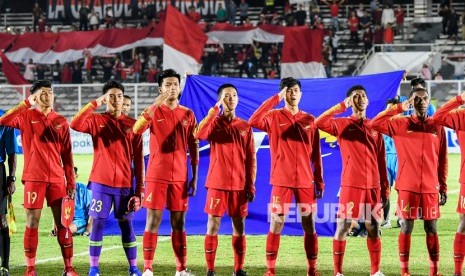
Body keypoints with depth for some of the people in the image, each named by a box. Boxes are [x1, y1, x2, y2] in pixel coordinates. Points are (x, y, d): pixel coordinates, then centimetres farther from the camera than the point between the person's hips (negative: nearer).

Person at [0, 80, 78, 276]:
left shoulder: (61, 121, 9)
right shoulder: (26, 116, 2)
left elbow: (66, 154, 10)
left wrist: (71, 182, 5)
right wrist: (26, 103, -16)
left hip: (57, 179, 2)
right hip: (34, 178, -2)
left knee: (63, 223, 1)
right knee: (32, 223, -1)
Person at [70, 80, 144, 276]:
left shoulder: (132, 125, 5)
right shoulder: (96, 120, 3)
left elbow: (138, 160, 4)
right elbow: (75, 124, -19)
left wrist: (139, 189, 0)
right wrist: (94, 104, -17)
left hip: (125, 185, 1)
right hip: (101, 183, -1)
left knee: (126, 224, 4)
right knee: (98, 223, -2)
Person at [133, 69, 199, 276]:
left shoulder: (188, 115, 8)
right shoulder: (153, 111, 0)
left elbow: (193, 148, 10)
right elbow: (136, 130, -20)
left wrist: (194, 177, 5)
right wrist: (156, 104, -25)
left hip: (180, 177, 3)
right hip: (157, 175, -3)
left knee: (179, 222, 6)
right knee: (153, 220, -4)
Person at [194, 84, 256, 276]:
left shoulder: (245, 127, 8)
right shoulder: (214, 123, 2)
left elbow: (251, 158, 8)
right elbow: (199, 134, -22)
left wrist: (251, 185, 1)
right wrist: (216, 108, -20)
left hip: (239, 185, 2)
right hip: (217, 183, -2)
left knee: (239, 226, 4)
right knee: (213, 225, -2)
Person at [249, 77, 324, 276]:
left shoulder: (309, 120, 9)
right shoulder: (274, 117, 0)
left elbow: (316, 154, 10)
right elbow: (253, 121, -22)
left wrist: (319, 181, 6)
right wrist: (276, 98, -19)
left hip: (305, 181, 2)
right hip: (281, 181, -2)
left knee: (309, 224, 4)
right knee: (276, 223, -3)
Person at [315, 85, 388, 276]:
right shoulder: (342, 124, 2)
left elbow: (381, 161, 13)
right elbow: (319, 123, -18)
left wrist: (385, 188, 9)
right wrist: (342, 106, -17)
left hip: (373, 186, 3)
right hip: (351, 185, -3)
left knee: (373, 228, 7)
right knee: (343, 227, -3)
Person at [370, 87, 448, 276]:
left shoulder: (437, 127, 8)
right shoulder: (400, 124, 3)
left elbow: (442, 160, 9)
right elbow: (375, 124, -10)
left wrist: (443, 187, 6)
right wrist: (399, 108, -10)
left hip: (430, 188, 2)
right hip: (407, 187, -2)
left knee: (431, 228, 5)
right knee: (406, 227, 1)